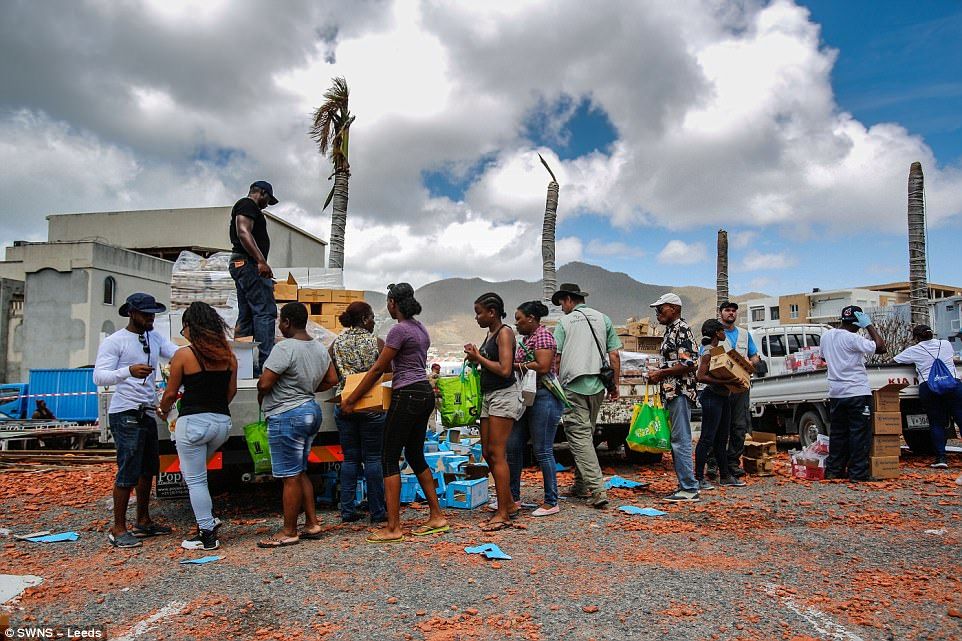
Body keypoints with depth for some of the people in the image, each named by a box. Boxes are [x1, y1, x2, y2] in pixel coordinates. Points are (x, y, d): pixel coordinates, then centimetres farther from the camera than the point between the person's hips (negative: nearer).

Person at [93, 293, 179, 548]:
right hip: (126, 414, -8)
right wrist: (129, 371, -33)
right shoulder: (114, 341, -7)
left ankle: (143, 522, 28)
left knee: (149, 469, 15)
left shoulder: (155, 338, 12)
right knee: (129, 472, -7)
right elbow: (99, 376, -16)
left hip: (148, 414, 8)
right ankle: (118, 529, 5)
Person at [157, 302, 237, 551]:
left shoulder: (184, 355, -9)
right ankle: (207, 519, 24)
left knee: (195, 479, 6)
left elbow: (170, 393, -1)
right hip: (222, 422, 6)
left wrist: (163, 410, 19)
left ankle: (207, 535, 11)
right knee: (197, 471, 27)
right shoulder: (227, 354, 4)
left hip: (193, 421, -6)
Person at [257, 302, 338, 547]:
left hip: (287, 416, -9)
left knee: (290, 477, 0)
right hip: (311, 410, 9)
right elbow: (331, 380, 17)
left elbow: (264, 384, -20)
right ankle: (312, 524, 22)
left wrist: (261, 399, 1)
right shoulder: (319, 347, 9)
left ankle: (289, 532, 10)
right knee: (300, 473, 18)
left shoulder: (285, 348, -18)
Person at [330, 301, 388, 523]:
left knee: (350, 458, 11)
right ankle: (377, 511, 9)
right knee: (373, 457, 4)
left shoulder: (337, 343, 4)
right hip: (372, 405, -3)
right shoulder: (376, 343, -7)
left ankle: (348, 511, 12)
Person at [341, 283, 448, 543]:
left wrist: (350, 400, -5)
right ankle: (437, 516, 21)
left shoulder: (399, 330, -13)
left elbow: (377, 369, -12)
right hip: (425, 394, 9)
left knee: (390, 459, -2)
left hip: (407, 397, -9)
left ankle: (393, 528, 0)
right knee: (415, 456, 16)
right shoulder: (420, 328, 14)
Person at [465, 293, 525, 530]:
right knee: (487, 452, 11)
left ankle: (503, 514, -2)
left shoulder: (504, 333, -11)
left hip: (504, 395, -10)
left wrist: (479, 357, -11)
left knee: (496, 453, -9)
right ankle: (509, 504, 22)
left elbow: (504, 370, -20)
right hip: (489, 395, 10)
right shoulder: (489, 334, 16)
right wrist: (474, 358, 6)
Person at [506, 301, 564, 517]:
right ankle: (513, 498, 20)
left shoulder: (543, 335, -10)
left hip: (544, 398, -10)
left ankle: (551, 503, 7)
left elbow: (542, 367, -21)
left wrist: (515, 365, -13)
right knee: (513, 447, 10)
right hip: (527, 398, 10)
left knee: (543, 451, -4)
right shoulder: (526, 338, 18)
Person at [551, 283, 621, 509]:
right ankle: (581, 485, 23)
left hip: (573, 386, -5)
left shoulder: (564, 322, 1)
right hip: (597, 386, 5)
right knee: (586, 434, 16)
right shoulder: (602, 318, 11)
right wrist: (615, 383, 13)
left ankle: (597, 489, -15)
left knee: (579, 436, -5)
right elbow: (614, 355, 7)